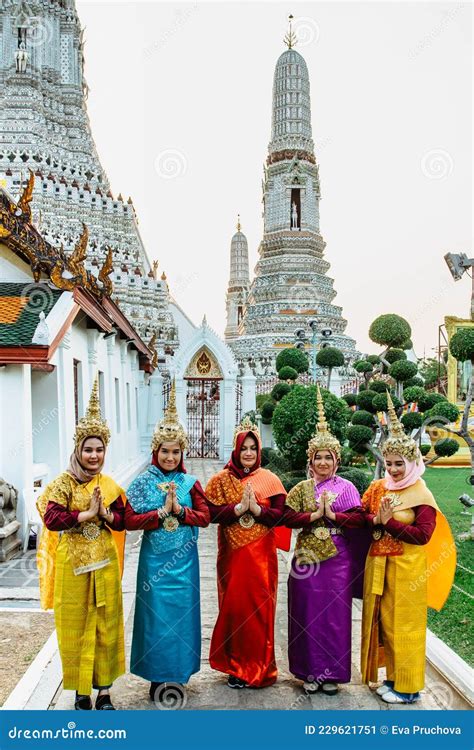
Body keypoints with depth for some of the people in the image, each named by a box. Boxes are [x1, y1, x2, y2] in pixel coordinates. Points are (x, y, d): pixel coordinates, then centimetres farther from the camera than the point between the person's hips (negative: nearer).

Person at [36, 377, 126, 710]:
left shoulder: (110, 485, 5)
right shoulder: (63, 483, -6)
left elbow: (123, 521, 5)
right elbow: (51, 518, -17)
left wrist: (106, 513, -14)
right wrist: (87, 513, -22)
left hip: (104, 563, 3)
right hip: (72, 564, -3)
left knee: (106, 625, 8)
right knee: (75, 626, 7)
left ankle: (104, 690, 22)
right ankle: (81, 691, 22)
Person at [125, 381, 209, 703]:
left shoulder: (190, 482, 1)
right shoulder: (143, 482, -4)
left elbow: (204, 516, -1)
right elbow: (130, 520, -10)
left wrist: (179, 510, -16)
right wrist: (162, 511, -19)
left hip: (184, 558, 2)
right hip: (155, 558, -2)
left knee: (182, 610, 9)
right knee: (156, 612, 4)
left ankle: (179, 667, 28)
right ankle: (157, 675, 19)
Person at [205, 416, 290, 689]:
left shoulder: (270, 479, 2)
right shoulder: (221, 479, 2)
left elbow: (280, 514, -5)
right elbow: (212, 513, -8)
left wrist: (257, 508, -19)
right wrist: (239, 508, -20)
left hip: (261, 554, 0)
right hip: (233, 554, 1)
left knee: (260, 608, 3)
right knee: (234, 606, 6)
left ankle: (259, 667, 19)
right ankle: (236, 667, 22)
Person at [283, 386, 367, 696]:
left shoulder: (347, 487, 2)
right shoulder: (302, 488, 6)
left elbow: (359, 519, -6)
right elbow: (288, 517, -2)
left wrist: (332, 515, -17)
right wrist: (313, 515, -15)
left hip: (338, 559, -1)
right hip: (308, 558, 1)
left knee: (336, 613, 4)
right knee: (309, 613, 5)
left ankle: (332, 673, 16)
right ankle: (311, 671, 17)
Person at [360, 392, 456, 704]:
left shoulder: (421, 495, -9)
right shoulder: (378, 488, 7)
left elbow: (422, 535, -17)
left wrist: (388, 523, -19)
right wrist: (375, 520, -18)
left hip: (407, 568, -6)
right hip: (378, 565, 6)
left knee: (404, 625, 4)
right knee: (383, 621, 13)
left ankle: (408, 686, 18)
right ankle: (393, 677, 29)